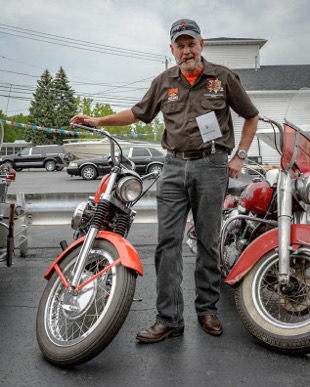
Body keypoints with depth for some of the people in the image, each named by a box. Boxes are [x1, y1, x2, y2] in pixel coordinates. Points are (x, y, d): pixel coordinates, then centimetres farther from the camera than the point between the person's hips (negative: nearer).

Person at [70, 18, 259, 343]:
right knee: (167, 242, -4)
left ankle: (207, 309, 19)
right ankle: (169, 318, 2)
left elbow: (251, 116, 12)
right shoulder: (164, 81, 13)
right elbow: (138, 113, 20)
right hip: (174, 167, 2)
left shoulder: (223, 77, 6)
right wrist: (98, 121, 12)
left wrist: (240, 156, 3)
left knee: (208, 242, 4)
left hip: (211, 165, -2)